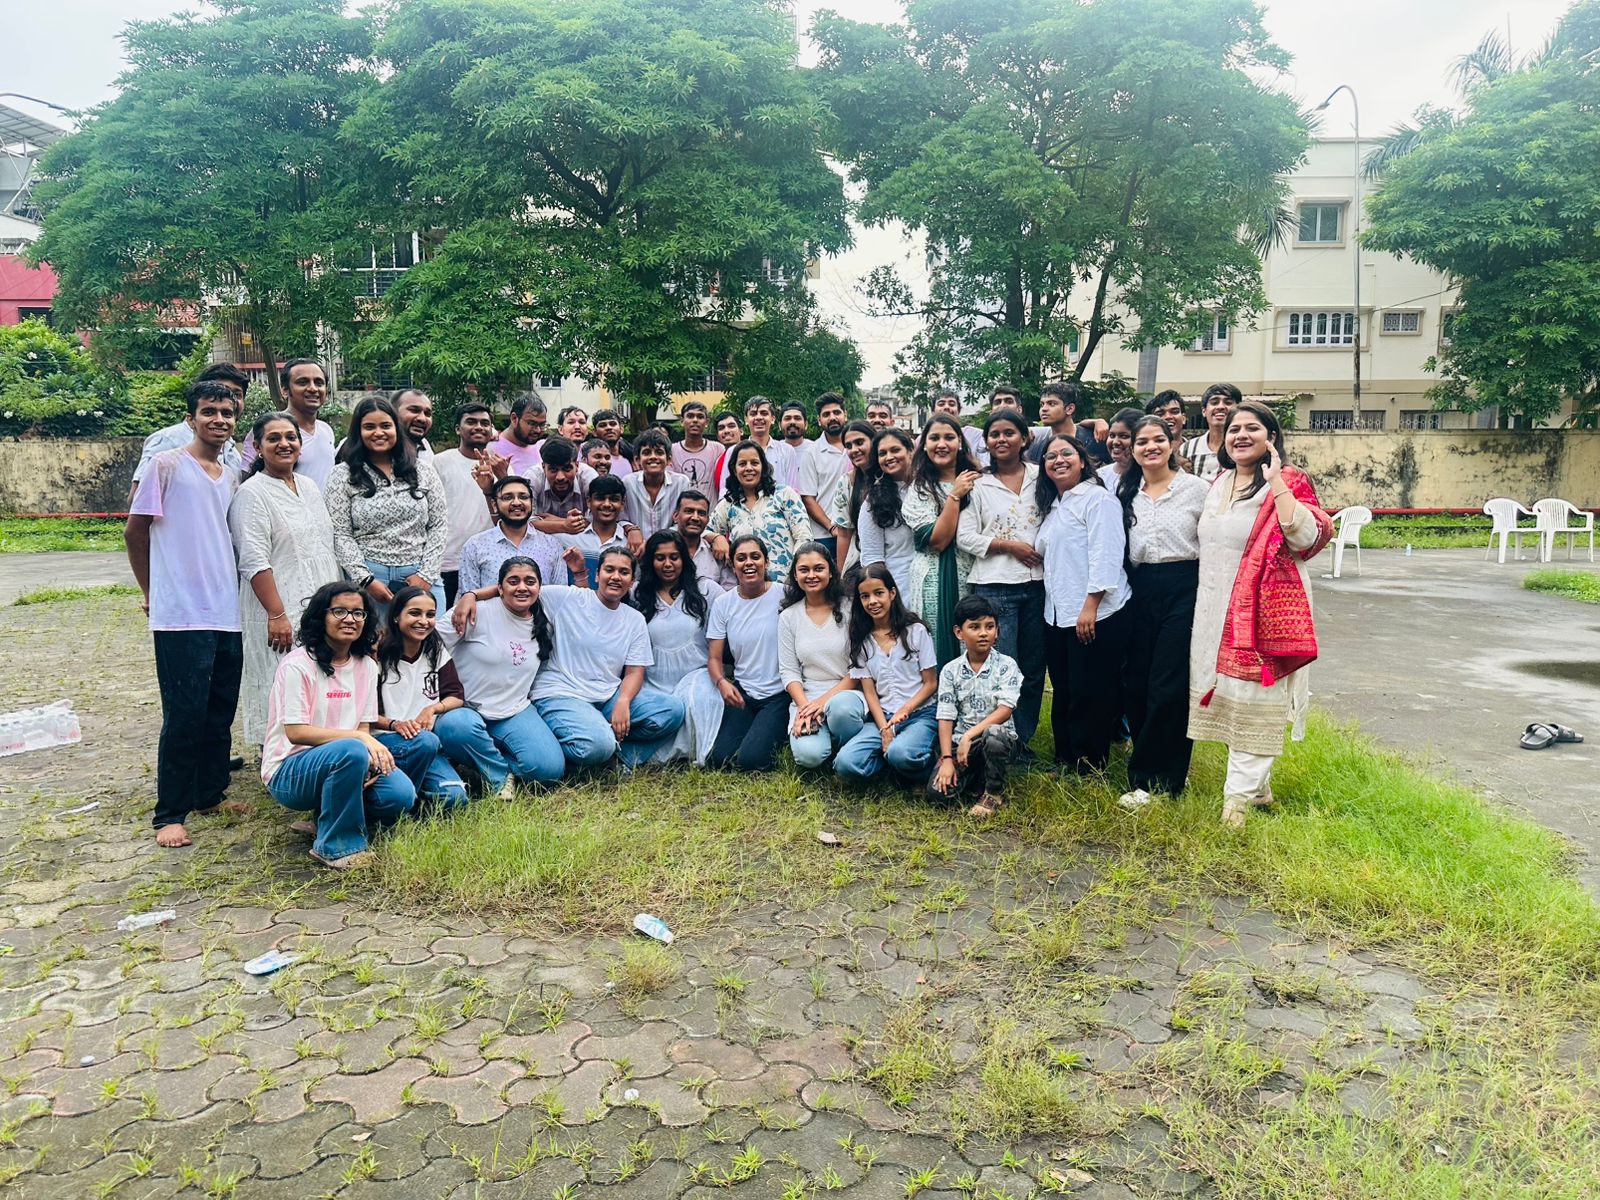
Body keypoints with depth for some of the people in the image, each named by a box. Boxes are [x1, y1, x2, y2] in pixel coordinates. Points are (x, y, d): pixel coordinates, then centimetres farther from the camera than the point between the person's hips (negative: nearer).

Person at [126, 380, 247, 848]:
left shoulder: (234, 477, 13)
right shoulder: (167, 465, -4)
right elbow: (135, 531, 1)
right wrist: (152, 591, 7)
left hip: (228, 614, 6)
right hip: (181, 616, -6)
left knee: (221, 712, 12)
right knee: (185, 716, -4)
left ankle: (211, 795, 26)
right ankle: (170, 814, 7)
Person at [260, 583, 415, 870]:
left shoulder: (366, 666, 8)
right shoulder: (298, 664, -11)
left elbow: (364, 728, 7)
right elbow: (295, 732, -17)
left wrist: (371, 756, -15)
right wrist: (357, 737, -25)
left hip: (344, 763, 6)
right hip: (289, 772, -6)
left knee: (400, 795, -22)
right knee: (351, 751, -38)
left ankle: (334, 817, 9)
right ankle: (335, 846, -18)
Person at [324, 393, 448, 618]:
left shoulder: (423, 472, 10)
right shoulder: (343, 476, 4)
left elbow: (438, 526, 8)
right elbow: (340, 535, -1)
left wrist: (427, 574, -3)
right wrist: (366, 580, -10)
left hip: (421, 579, 2)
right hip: (367, 579, -2)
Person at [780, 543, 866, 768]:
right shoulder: (789, 616, 8)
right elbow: (788, 671, 4)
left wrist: (825, 699, -14)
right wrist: (804, 707, -13)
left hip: (846, 692, -1)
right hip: (806, 698, 1)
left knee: (840, 707, -39)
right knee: (808, 754, -28)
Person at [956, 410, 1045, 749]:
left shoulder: (1039, 477, 9)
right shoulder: (978, 485, 2)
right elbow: (965, 537, -4)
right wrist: (1010, 546, -11)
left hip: (1036, 583, 3)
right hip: (995, 586, -3)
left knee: (1034, 669, 9)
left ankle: (1025, 739, 22)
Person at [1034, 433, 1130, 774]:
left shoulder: (1097, 498, -7)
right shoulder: (1053, 506, 20)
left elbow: (1105, 556, -16)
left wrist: (1091, 606, -21)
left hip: (1095, 616, -9)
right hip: (1057, 616, 9)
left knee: (1090, 696, -2)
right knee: (1062, 692, 14)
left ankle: (1089, 768, 9)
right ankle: (1065, 762, 25)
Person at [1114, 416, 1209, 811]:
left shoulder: (1197, 488, -1)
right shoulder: (1125, 493, 11)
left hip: (1184, 590, -4)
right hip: (1140, 593, 5)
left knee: (1169, 689, -6)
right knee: (1136, 685, 4)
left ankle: (1150, 781, 3)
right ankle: (1161, 774, 18)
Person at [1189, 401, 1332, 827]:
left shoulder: (1288, 481, -8)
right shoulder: (1218, 484, 12)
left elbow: (1307, 538, -24)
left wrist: (1277, 481, -25)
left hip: (1261, 611, -7)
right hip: (1216, 611, 7)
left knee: (1252, 703, -3)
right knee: (1225, 700, 13)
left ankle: (1239, 797, 3)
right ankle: (1258, 787, 28)